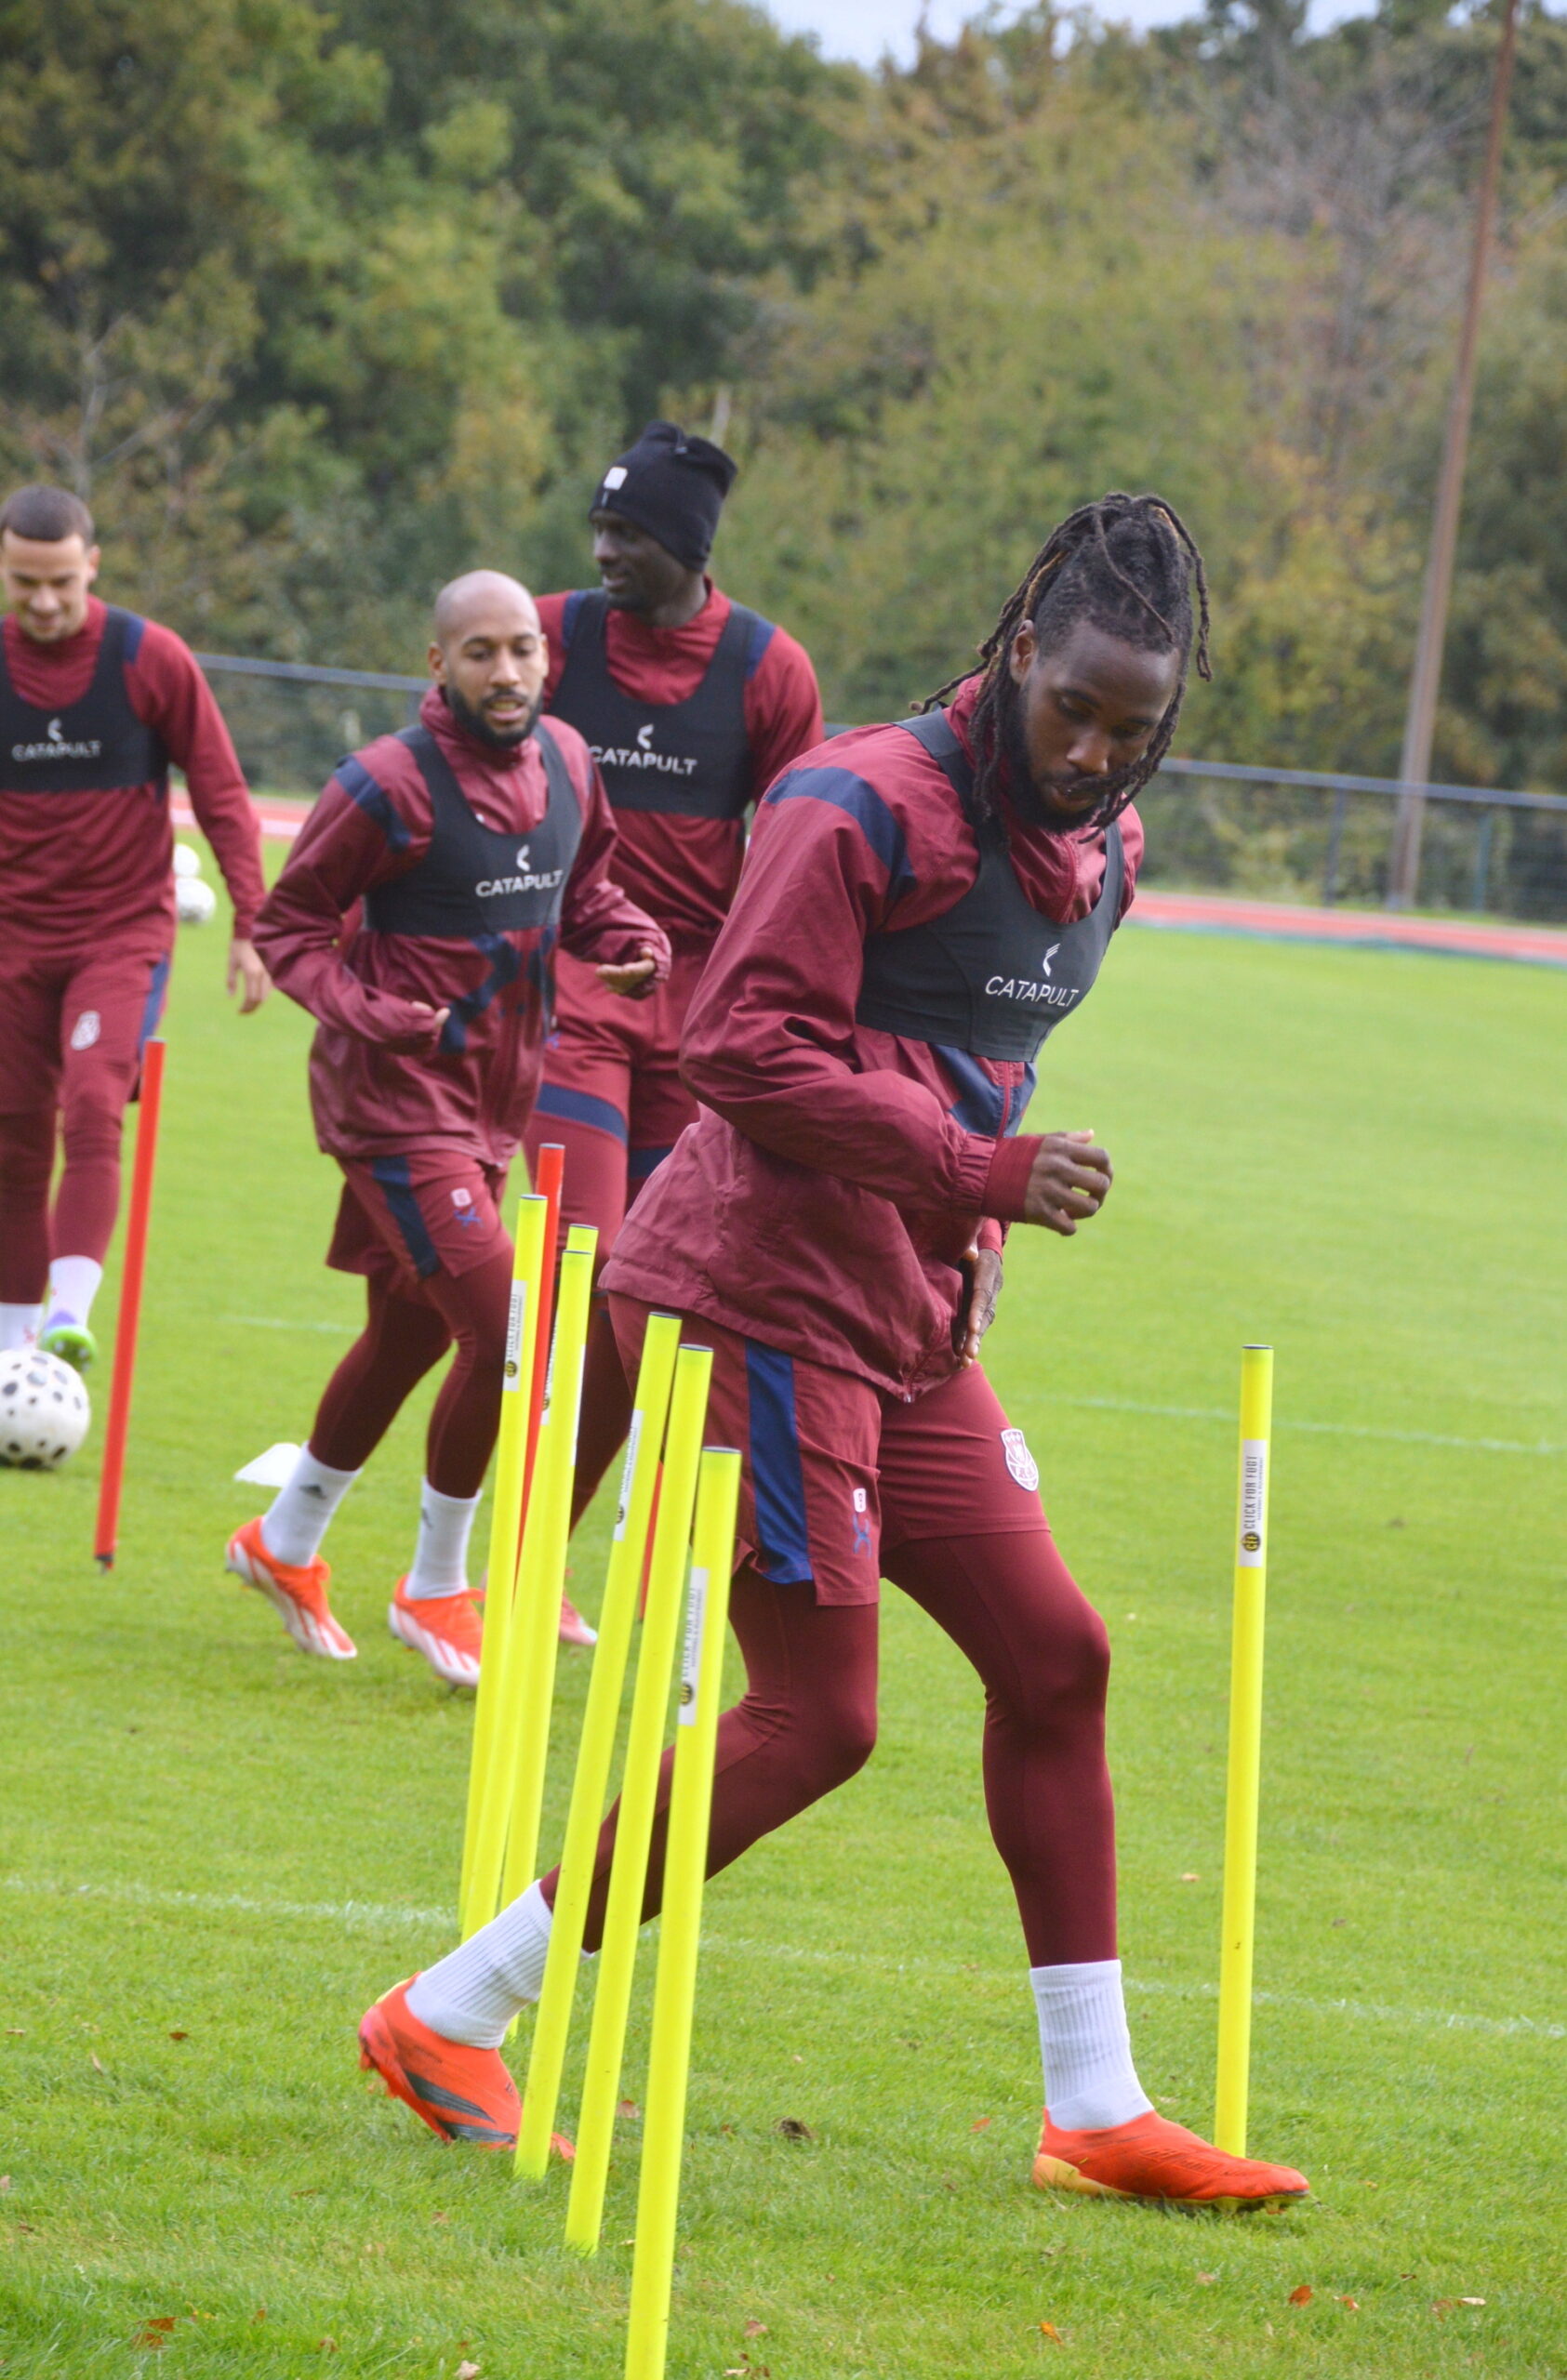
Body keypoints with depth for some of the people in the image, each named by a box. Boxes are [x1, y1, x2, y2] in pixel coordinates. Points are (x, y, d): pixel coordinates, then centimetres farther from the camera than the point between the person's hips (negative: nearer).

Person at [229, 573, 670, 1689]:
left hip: (493, 1099, 8)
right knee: (503, 1331, -15)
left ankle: (286, 1544, 42)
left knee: (410, 1333, 20)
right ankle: (436, 1590, 4)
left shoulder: (565, 764, 4)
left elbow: (581, 888, 19)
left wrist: (634, 943, -2)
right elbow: (288, 924, -10)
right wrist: (367, 1012, -25)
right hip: (400, 1102, -8)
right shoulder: (389, 787, -18)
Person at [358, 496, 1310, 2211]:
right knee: (817, 1715, -9)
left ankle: (1097, 2113, 17)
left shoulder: (1097, 849, 12)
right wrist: (983, 1173, -25)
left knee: (1052, 1654, 9)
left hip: (908, 1326, 9)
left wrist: (963, 1262, 15)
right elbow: (745, 1046, -22)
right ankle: (450, 2020, -1)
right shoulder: (871, 809, -16)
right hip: (772, 1296, -9)